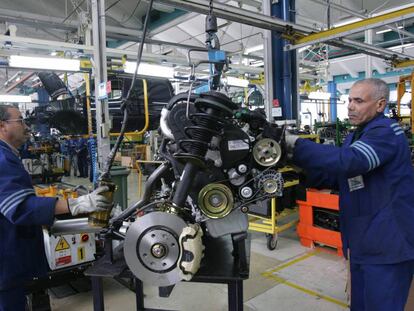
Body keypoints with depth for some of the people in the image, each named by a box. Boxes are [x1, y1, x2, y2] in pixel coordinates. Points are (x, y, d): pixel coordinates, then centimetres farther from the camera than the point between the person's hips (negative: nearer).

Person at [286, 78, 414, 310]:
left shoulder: (386, 132, -15)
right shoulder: (356, 136, 16)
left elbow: (347, 161, -33)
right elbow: (340, 177, 13)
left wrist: (295, 144, -33)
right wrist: (302, 171, -3)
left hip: (387, 242, -9)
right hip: (364, 240, 9)